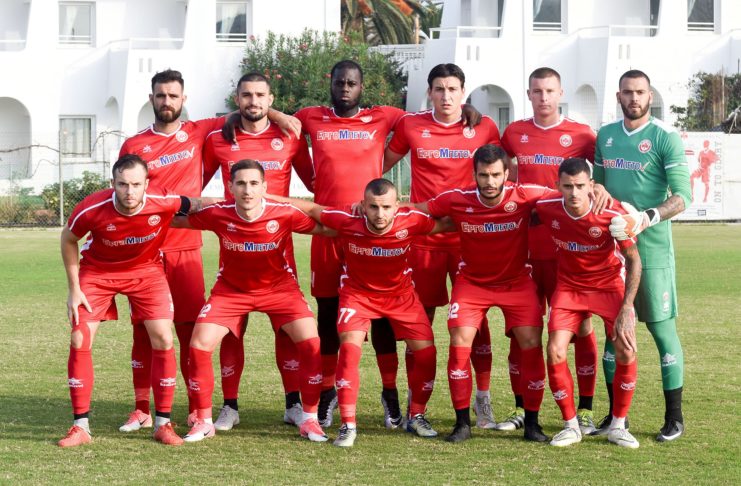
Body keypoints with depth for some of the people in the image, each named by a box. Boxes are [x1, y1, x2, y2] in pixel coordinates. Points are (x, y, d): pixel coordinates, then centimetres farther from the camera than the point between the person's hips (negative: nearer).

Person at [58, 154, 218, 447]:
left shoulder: (163, 203, -29)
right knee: (79, 340, -9)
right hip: (97, 271, 0)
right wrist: (74, 289, -7)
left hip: (146, 270, 0)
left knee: (163, 340, -10)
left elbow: (196, 205, -6)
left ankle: (163, 424, 4)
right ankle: (80, 427, 2)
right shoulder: (92, 209, -30)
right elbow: (68, 239, -8)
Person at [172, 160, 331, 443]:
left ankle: (309, 420, 2)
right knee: (199, 346, -11)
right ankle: (204, 422, 8)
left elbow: (325, 228, -12)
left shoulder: (285, 215, -26)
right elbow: (176, 221, -6)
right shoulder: (218, 214, -24)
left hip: (278, 287, -1)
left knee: (311, 345, -16)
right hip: (231, 289, 1)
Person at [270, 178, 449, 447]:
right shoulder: (348, 223, -30)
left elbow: (448, 223, -8)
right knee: (349, 347, -23)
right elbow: (311, 208, -15)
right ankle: (348, 425, -14)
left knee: (426, 351, -5)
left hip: (400, 294, 2)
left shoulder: (410, 221, -28)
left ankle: (416, 417, 18)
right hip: (358, 292, -2)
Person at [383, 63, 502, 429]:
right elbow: (383, 163, 15)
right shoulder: (411, 125, 3)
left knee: (476, 316, -2)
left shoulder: (484, 127, 3)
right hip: (423, 234, 0)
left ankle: (483, 399, 7)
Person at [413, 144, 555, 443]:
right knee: (460, 343, -15)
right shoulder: (457, 200, -17)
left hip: (516, 281, 0)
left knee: (531, 344, -12)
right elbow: (416, 210, -4)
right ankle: (462, 423, -1)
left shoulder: (525, 196, -19)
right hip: (472, 281, 0)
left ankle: (532, 422, 4)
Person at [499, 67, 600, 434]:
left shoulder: (580, 134, 0)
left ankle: (585, 410, 4)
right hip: (524, 247, 3)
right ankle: (521, 409, 14)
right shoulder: (514, 133, 9)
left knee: (580, 326, -2)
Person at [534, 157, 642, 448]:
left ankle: (618, 426, 3)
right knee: (555, 353, -15)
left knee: (626, 351, -18)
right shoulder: (546, 208, -20)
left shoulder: (613, 214, -27)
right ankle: (571, 425, 5)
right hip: (569, 286, 2)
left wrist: (626, 310, -21)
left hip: (610, 285, -2)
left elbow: (633, 260, -17)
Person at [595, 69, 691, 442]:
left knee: (662, 327, -4)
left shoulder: (665, 138, -5)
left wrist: (647, 218, -26)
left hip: (652, 248, -5)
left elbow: (682, 196, -12)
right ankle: (615, 414, 17)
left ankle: (674, 417, 4)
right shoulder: (604, 136, 12)